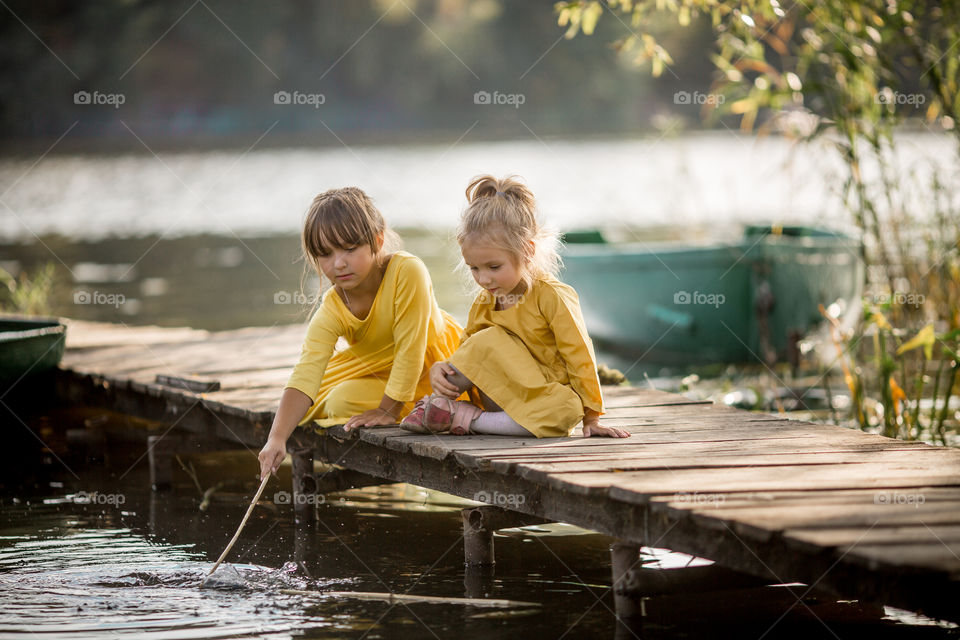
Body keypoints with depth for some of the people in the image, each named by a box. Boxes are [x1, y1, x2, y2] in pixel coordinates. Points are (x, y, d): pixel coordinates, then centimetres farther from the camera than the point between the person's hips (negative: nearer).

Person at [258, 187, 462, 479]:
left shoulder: (408, 271, -35)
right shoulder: (331, 312, -21)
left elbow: (409, 348, -30)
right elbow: (304, 377, -30)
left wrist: (388, 410, -25)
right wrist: (277, 438, -44)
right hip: (379, 370, 6)